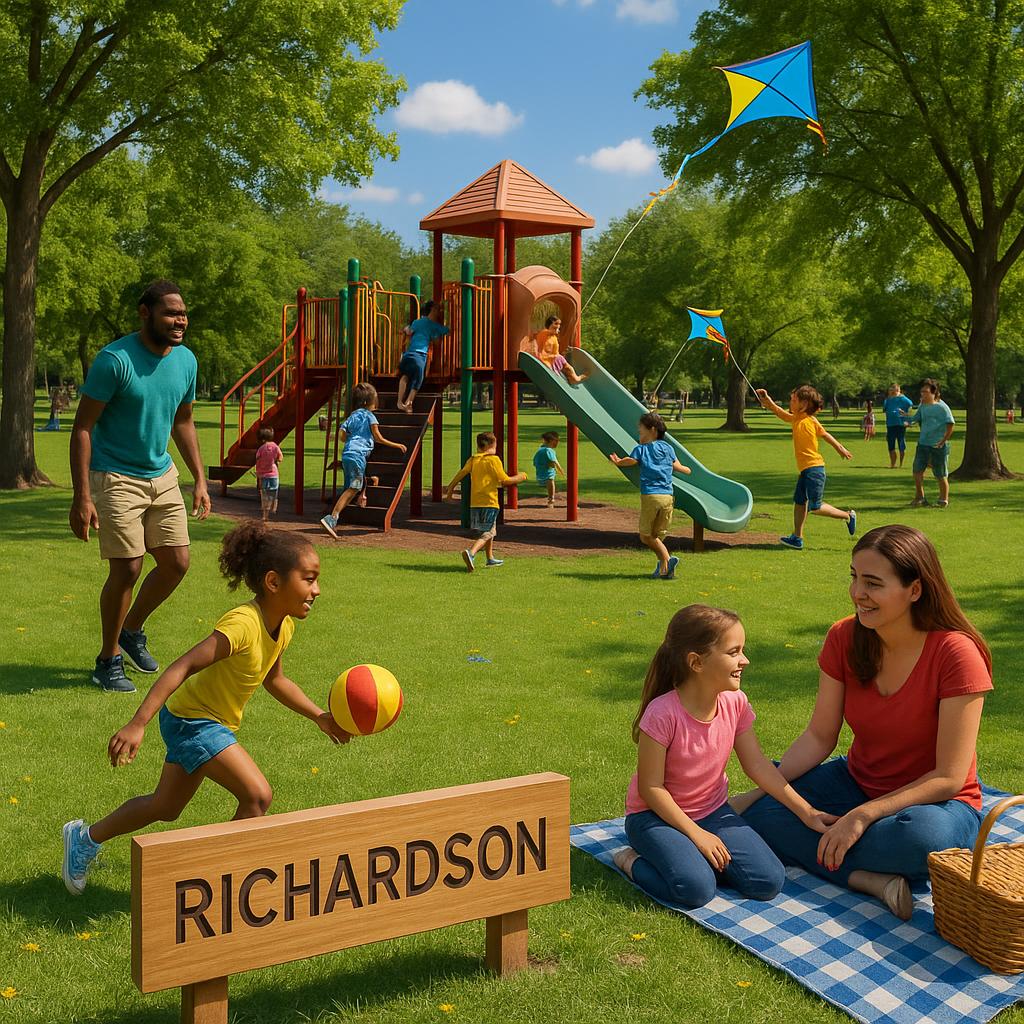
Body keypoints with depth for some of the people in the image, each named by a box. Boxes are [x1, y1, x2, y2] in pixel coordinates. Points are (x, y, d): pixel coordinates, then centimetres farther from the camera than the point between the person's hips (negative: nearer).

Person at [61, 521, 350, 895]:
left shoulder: (284, 626, -2)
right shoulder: (242, 624, -30)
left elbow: (274, 680, 15)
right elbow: (182, 667, -34)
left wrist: (319, 717, 11)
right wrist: (137, 724, -40)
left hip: (209, 722, 10)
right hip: (192, 720, -9)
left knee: (165, 808, 24)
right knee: (257, 794, -18)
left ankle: (86, 838, 44)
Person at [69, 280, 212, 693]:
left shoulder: (186, 361, 3)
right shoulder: (114, 360, -18)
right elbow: (82, 427, -16)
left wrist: (199, 480, 12)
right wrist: (82, 496, -21)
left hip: (162, 476, 7)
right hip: (116, 478, -6)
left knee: (177, 563, 5)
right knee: (127, 568, -8)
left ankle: (132, 628, 30)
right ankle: (108, 660, 11)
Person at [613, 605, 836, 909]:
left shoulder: (735, 703, -8)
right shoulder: (663, 714, -27)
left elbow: (756, 764, 1)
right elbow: (650, 787, -21)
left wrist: (806, 812, -2)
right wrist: (696, 834, -21)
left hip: (713, 811, 6)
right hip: (656, 815, -6)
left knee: (768, 882, -12)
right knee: (697, 889, -30)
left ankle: (694, 858, 9)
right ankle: (634, 861, -2)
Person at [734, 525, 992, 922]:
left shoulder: (956, 654, -23)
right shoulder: (845, 638, -8)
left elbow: (949, 778, -21)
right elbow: (819, 736, 0)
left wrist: (863, 816, -26)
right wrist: (758, 791, -12)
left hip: (934, 802, -5)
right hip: (857, 782, 5)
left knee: (927, 837, -41)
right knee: (761, 810, -19)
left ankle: (811, 850, -21)